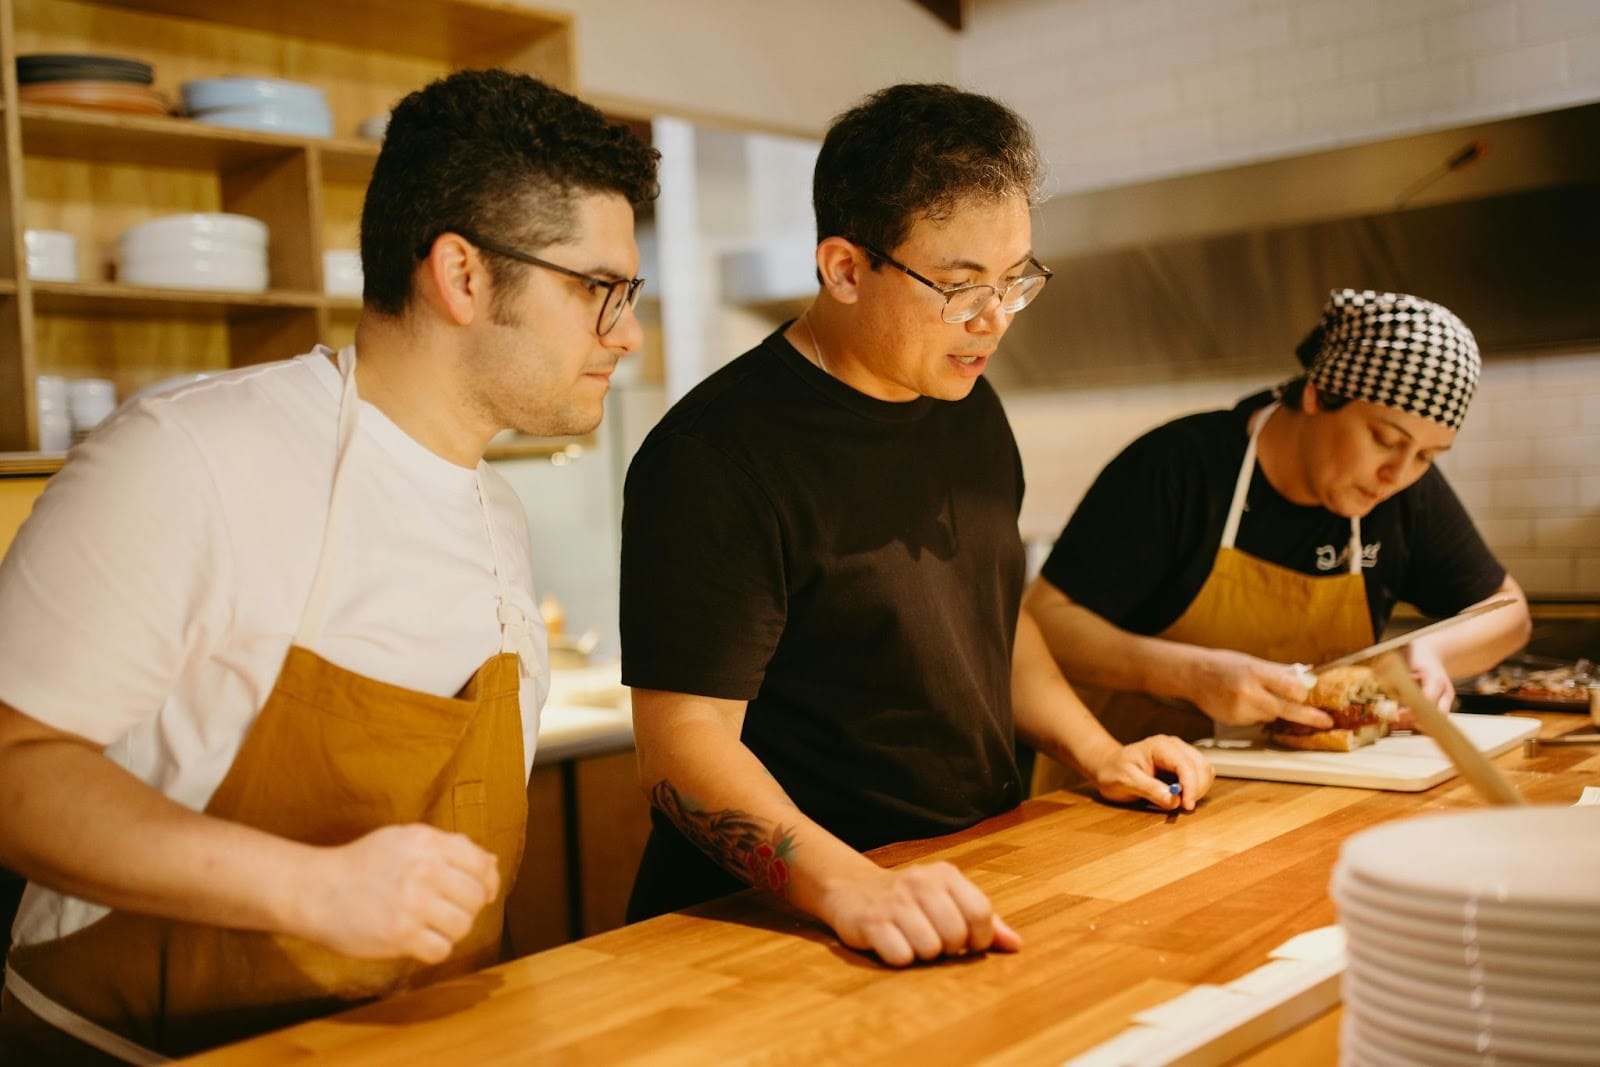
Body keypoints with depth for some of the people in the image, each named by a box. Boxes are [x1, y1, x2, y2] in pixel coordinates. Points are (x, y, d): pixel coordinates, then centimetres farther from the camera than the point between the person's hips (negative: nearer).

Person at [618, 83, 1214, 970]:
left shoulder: (969, 408, 10)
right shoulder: (715, 455, -15)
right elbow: (685, 744, -20)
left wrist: (1096, 753, 10)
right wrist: (852, 887, -34)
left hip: (978, 881, 7)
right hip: (781, 926, -7)